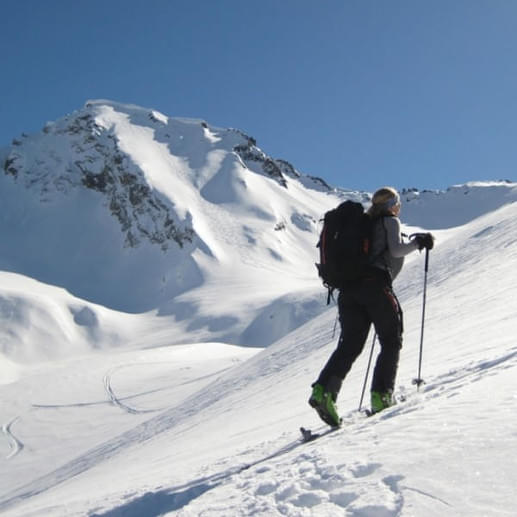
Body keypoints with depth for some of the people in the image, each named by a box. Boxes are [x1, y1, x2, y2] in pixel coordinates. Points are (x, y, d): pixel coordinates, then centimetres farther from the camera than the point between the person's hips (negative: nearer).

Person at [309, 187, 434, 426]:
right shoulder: (390, 221, 8)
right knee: (391, 341, 5)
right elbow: (396, 249, -6)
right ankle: (381, 396, -7)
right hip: (375, 285, -6)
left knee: (349, 345, 2)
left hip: (348, 287, 6)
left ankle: (324, 391, -17)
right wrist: (419, 242, 8)